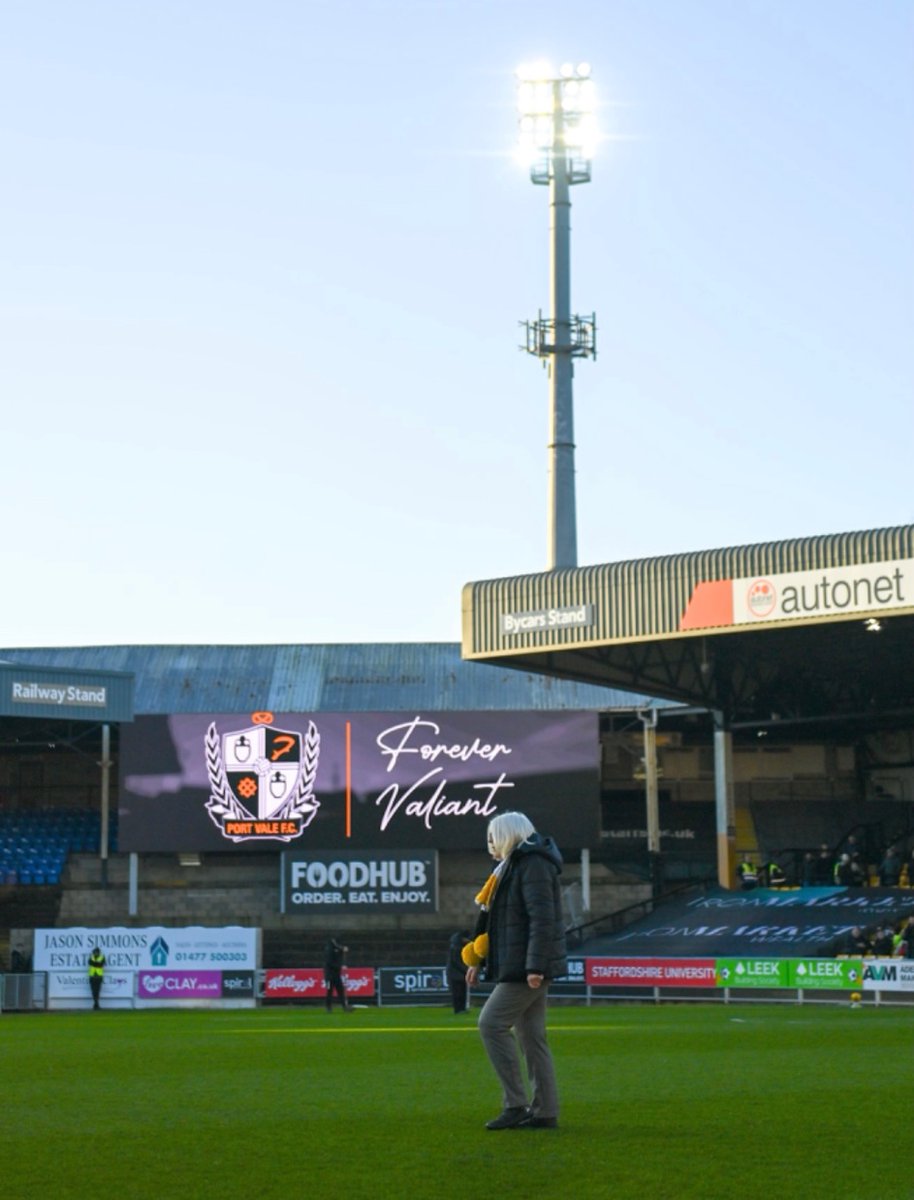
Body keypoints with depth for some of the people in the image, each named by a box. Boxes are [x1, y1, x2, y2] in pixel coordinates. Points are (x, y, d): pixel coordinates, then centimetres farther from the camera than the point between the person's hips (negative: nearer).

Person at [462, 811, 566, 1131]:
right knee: (531, 1035, 9)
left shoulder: (533, 866, -13)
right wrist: (479, 960, 25)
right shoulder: (513, 866, 19)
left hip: (527, 969, -10)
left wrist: (535, 966, -27)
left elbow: (542, 919, -22)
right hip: (517, 967, 10)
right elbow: (502, 921, 25)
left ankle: (515, 1105, -10)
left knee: (492, 1024, -11)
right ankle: (545, 1111, 11)